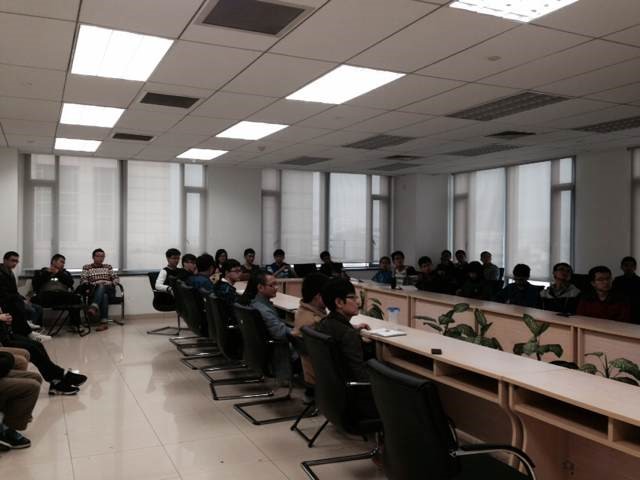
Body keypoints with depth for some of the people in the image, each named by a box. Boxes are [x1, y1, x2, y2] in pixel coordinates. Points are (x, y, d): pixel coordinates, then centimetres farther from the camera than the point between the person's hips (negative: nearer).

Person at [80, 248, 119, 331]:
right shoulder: (87, 267, 17)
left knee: (102, 287, -39)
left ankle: (94, 308, -64)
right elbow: (83, 281, 4)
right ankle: (104, 322, -55)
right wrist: (92, 286, -14)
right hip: (94, 292, -1)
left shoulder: (108, 267, 24)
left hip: (109, 291, 1)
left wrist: (111, 285, -4)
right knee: (104, 296, -40)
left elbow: (116, 279, 18)